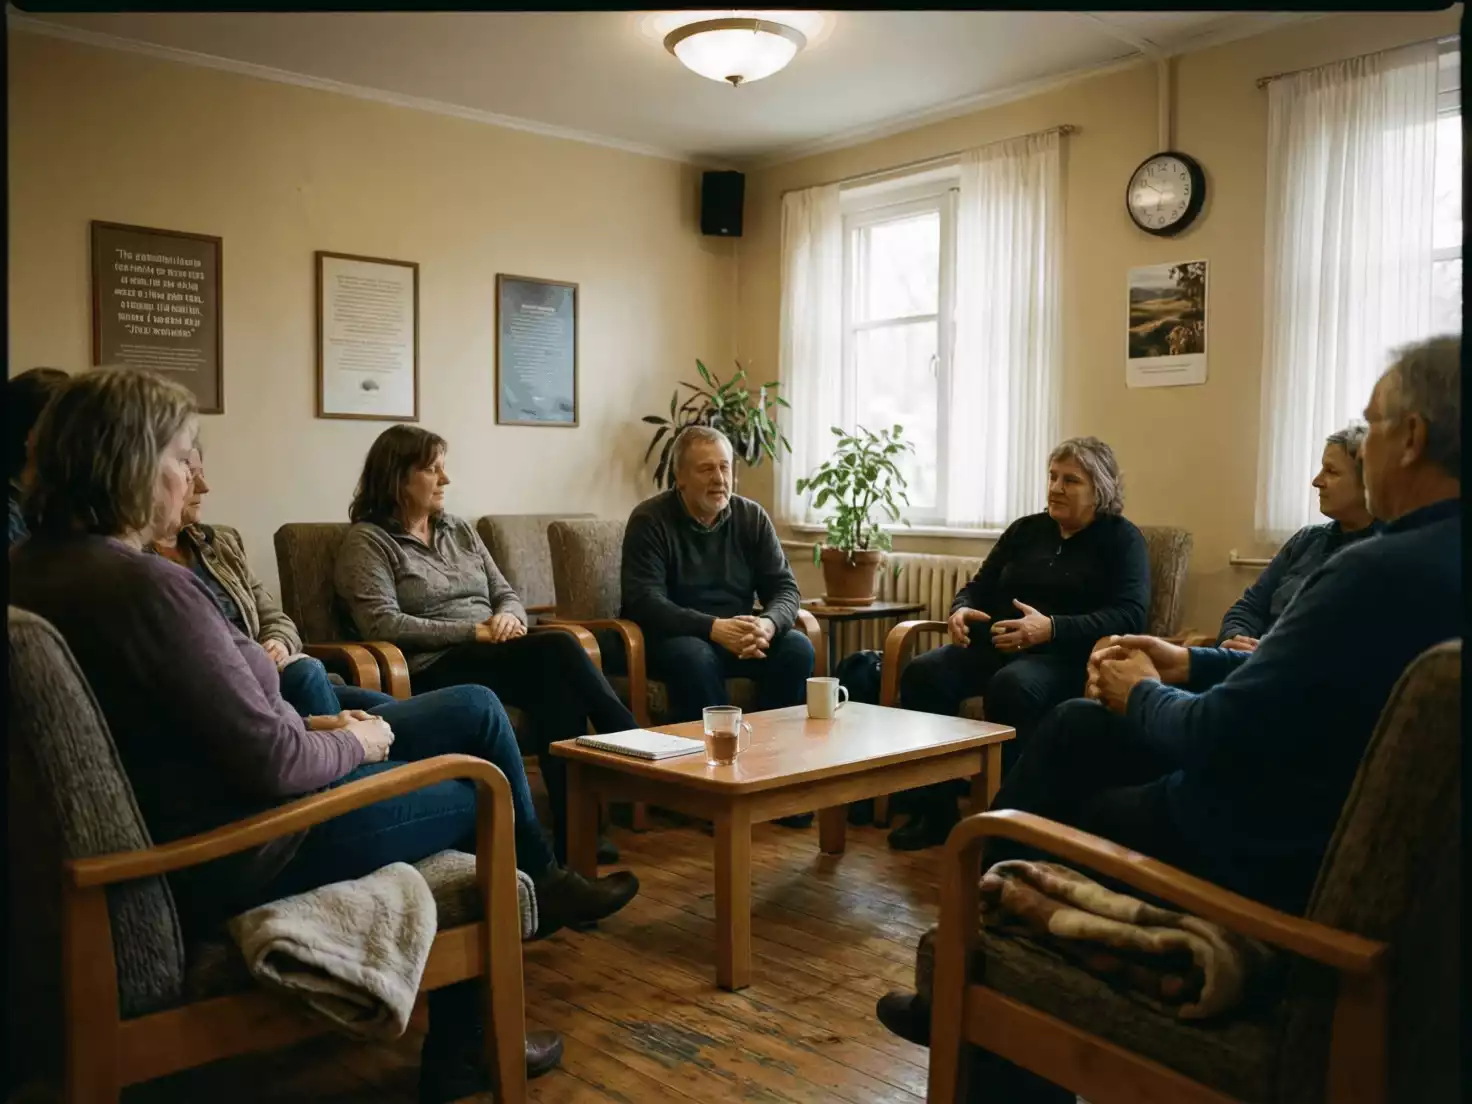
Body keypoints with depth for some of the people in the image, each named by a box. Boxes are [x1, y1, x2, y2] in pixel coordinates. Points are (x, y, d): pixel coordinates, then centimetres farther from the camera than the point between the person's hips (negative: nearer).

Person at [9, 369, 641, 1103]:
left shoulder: (39, 566, 2)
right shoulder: (146, 586, -29)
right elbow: (273, 764, -27)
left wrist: (314, 729, 3)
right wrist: (356, 745, -7)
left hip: (195, 812, 9)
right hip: (239, 851, -9)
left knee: (477, 710, 12)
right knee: (479, 789, 13)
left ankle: (538, 885, 32)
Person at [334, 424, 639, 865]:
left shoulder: (460, 530, 21)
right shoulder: (367, 540, 1)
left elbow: (506, 594, 20)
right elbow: (384, 624, -12)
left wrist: (509, 618, -7)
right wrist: (473, 632, -16)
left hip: (499, 659, 6)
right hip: (436, 670, -6)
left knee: (555, 683, -31)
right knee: (558, 649, -29)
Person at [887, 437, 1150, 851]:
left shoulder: (1122, 539, 4)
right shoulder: (1026, 529, 19)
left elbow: (1129, 617, -10)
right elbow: (979, 587, 20)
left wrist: (1052, 628, -25)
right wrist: (962, 610, -7)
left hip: (1067, 655, -5)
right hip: (997, 644, 5)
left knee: (1012, 687, -39)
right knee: (922, 673, -23)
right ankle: (934, 810, -16)